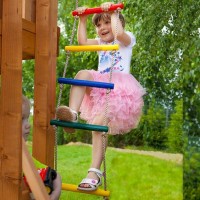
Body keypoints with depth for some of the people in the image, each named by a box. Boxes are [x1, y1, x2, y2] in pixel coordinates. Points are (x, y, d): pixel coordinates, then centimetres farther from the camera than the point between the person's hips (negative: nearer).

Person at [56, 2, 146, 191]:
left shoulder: (126, 40, 10)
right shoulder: (101, 43, 28)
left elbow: (118, 33, -17)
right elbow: (82, 41, 9)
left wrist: (113, 13, -9)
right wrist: (82, 19, 7)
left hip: (118, 89, -6)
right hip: (99, 87, 6)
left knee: (98, 123, -26)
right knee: (83, 74, -26)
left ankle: (94, 172, -26)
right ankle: (73, 113, -40)